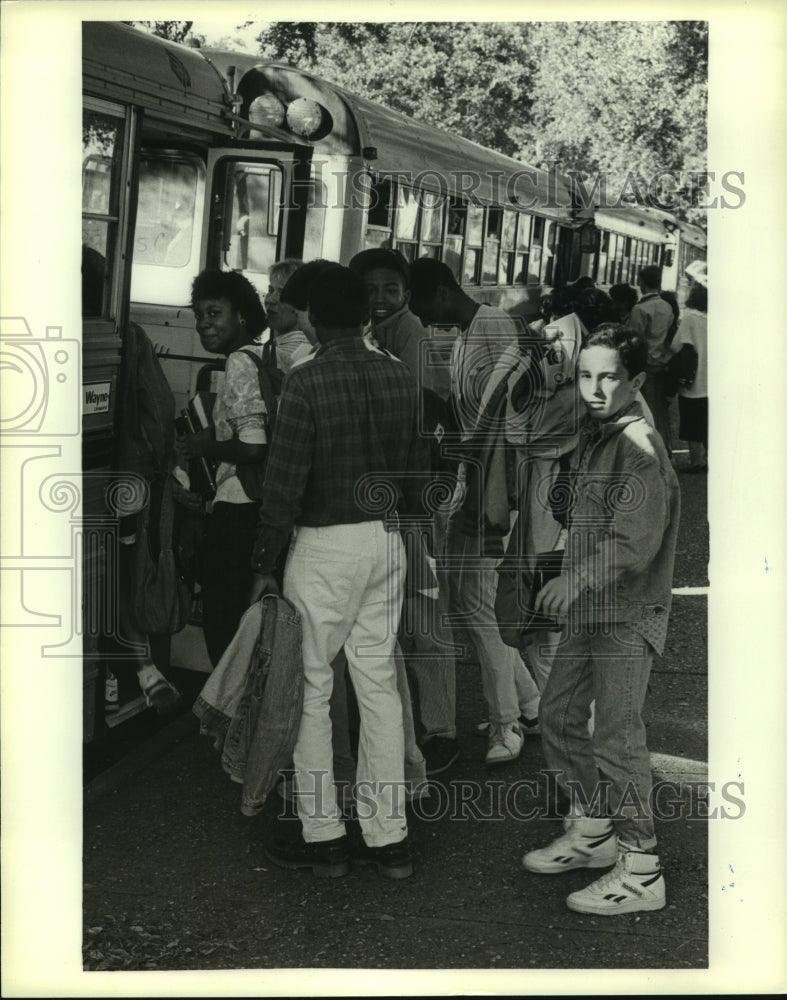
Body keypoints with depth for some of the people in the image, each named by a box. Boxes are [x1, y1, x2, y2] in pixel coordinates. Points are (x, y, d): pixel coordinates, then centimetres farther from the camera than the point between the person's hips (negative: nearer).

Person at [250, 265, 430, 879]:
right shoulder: (401, 379, 4)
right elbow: (416, 472, 10)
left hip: (325, 546, -6)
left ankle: (324, 838, 12)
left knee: (312, 690, 5)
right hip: (386, 541, 6)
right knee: (380, 685, 11)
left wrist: (264, 566, -6)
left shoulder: (306, 382, -14)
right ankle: (389, 839, 16)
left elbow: (285, 483, -14)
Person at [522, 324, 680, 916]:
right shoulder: (595, 435, 11)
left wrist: (577, 579, -29)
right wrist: (571, 585, 15)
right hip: (592, 609, 9)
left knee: (618, 737, -5)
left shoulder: (638, 445, -18)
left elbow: (637, 541, -26)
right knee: (560, 713, 16)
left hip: (629, 613, -9)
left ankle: (641, 874, 6)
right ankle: (592, 832, 32)